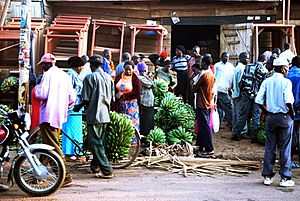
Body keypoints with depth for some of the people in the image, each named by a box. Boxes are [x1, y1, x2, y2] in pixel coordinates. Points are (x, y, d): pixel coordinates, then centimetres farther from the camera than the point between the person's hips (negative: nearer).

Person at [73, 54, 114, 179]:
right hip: (105, 115, 7)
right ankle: (95, 167, 27)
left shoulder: (90, 78, -11)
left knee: (95, 144, -3)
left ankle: (107, 171, -6)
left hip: (94, 115, -7)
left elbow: (86, 99, -11)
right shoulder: (109, 77, 8)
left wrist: (78, 107, 8)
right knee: (99, 142, 17)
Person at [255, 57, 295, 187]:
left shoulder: (266, 82, 2)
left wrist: (267, 112, 10)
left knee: (269, 147, 10)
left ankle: (267, 176, 15)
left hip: (270, 117, 4)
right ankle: (285, 178, 9)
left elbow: (259, 101, -3)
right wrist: (292, 113, -4)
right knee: (285, 148, 4)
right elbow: (288, 101, -21)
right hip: (284, 117, -4)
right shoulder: (286, 82, -10)